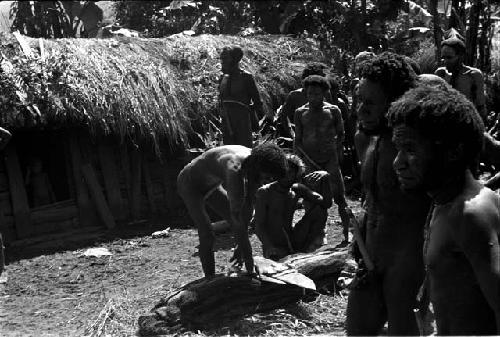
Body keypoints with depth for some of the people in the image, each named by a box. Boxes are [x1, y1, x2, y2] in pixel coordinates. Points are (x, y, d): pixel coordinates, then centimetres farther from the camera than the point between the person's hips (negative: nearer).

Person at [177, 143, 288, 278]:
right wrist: (247, 253, -36)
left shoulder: (255, 162, -18)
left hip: (211, 185, 8)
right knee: (206, 236, -17)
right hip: (189, 184, -8)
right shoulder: (235, 168, -42)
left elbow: (248, 206, -12)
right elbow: (235, 215, -40)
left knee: (243, 224, 2)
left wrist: (241, 246, -11)